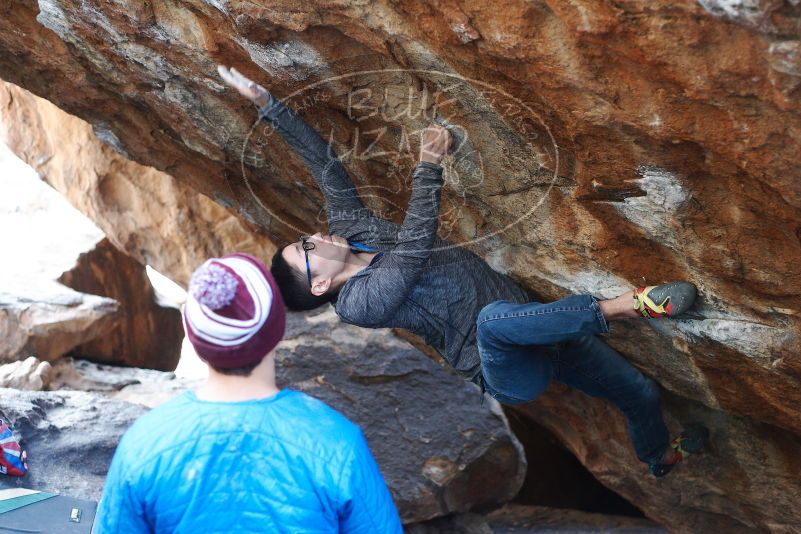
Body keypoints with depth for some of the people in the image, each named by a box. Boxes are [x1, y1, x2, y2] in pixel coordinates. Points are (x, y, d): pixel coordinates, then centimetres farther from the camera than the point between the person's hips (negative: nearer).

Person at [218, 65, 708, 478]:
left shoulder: (351, 231, 5)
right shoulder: (357, 304, -16)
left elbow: (325, 163, 0)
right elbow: (416, 243, -27)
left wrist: (267, 101, -3)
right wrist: (429, 166, -23)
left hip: (534, 331, 8)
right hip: (511, 374, -8)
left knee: (641, 393, 16)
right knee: (493, 315, -44)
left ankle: (662, 457, 49)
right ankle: (618, 307, -27)